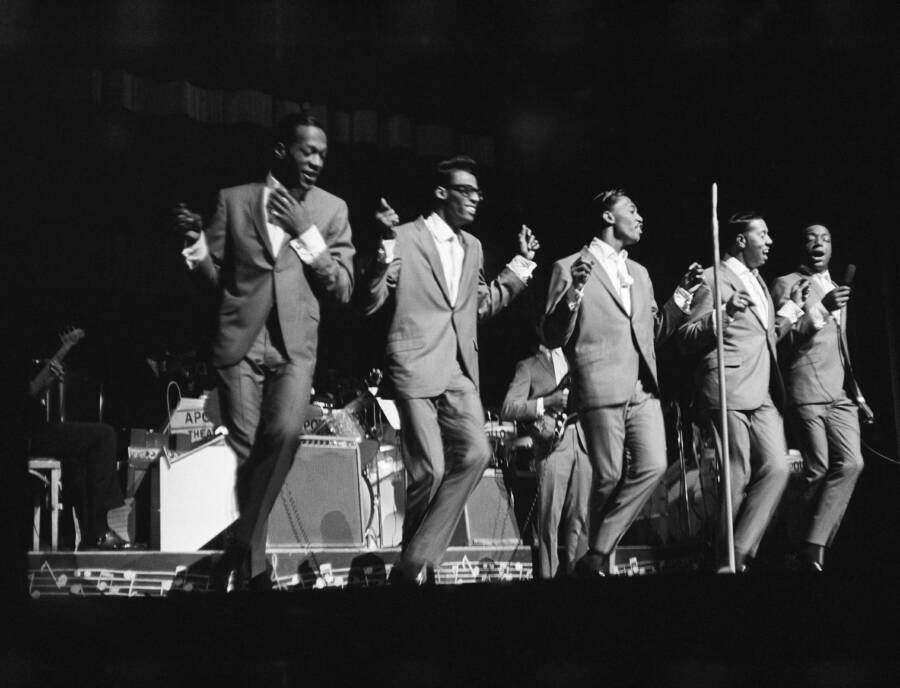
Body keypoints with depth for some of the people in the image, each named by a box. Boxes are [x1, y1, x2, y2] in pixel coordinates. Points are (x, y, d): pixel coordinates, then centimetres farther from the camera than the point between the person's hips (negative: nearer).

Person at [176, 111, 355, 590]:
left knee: (285, 433, -24)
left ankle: (238, 546, -12)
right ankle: (253, 566, 14)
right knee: (246, 452, 0)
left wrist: (305, 232, -8)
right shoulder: (233, 200, 8)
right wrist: (197, 242, -9)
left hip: (295, 345, 0)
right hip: (240, 342, 0)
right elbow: (215, 277, 11)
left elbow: (342, 289, 3)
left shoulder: (331, 209, 8)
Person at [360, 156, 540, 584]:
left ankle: (414, 562, -5)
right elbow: (369, 303, -8)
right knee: (430, 469, -10)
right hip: (416, 368, -6)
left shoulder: (472, 247, 17)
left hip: (460, 371, 6)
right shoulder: (404, 238, -3)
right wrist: (386, 249, -21)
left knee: (475, 453, -13)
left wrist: (521, 264, 19)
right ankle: (414, 560, 16)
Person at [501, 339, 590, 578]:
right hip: (552, 445, -5)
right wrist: (548, 402, -13)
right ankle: (548, 575, -6)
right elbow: (507, 408, -4)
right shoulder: (529, 366, 8)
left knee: (580, 516, 0)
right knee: (550, 518, -7)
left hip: (582, 442, 5)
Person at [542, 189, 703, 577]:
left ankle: (596, 557, -2)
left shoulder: (639, 273, 22)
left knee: (652, 466, -10)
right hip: (601, 389, -6)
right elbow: (553, 338, -5)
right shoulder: (570, 268, 0)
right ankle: (600, 562, 16)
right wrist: (573, 292, -20)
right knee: (610, 478, -4)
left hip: (643, 390, 6)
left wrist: (682, 295, 12)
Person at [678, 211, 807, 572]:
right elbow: (687, 339, -7)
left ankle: (739, 553, 0)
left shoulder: (757, 281, 22)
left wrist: (792, 306, 20)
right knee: (737, 478, -6)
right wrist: (724, 312, -21)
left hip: (765, 393, 8)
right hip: (730, 391, -8)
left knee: (776, 469, -6)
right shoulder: (714, 278, -3)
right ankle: (727, 562, 5)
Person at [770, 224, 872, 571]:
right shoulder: (786, 284, 2)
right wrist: (822, 308, -21)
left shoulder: (834, 288, 24)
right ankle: (811, 549, 5)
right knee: (818, 470, -8)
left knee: (850, 464, -12)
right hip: (807, 392, -6)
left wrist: (857, 393, 26)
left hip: (841, 395, 6)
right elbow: (781, 338, -10)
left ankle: (814, 546, -9)